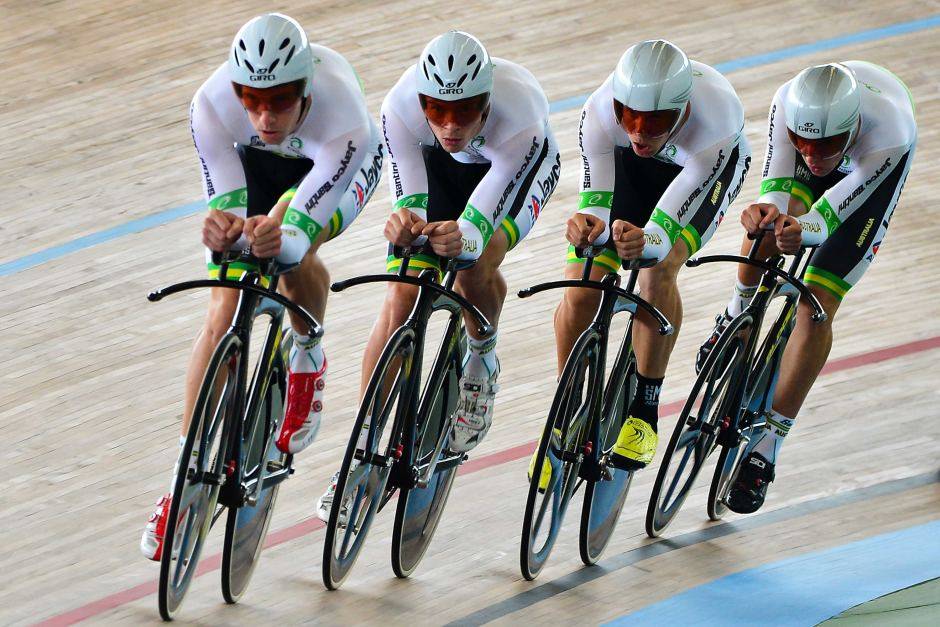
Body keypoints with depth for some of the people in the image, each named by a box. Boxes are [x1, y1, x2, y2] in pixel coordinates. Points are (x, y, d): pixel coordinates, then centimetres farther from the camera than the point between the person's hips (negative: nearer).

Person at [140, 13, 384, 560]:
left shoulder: (344, 124, -43)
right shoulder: (212, 105, -37)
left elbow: (301, 227, -44)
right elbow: (224, 204, -34)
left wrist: (278, 239, -65)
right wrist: (224, 228, -56)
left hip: (339, 165, -1)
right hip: (256, 162, 1)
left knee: (293, 251, -28)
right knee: (223, 315, -10)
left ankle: (309, 361, 7)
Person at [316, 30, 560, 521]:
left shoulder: (519, 116, -41)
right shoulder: (401, 107, -35)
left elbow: (479, 220, -42)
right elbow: (411, 201, -32)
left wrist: (460, 240, -62)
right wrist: (405, 223, -53)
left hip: (522, 168, -2)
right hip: (438, 165, 2)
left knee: (474, 267, -27)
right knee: (400, 300, -12)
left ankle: (482, 361, 7)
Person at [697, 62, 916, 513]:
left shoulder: (888, 133, -45)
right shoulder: (788, 103, -38)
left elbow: (831, 213, -49)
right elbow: (776, 186, -38)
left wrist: (802, 230, -69)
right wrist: (769, 209, -60)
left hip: (875, 168, -4)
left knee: (816, 306, -13)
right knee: (766, 228, -19)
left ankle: (767, 445, -8)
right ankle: (739, 313, 18)